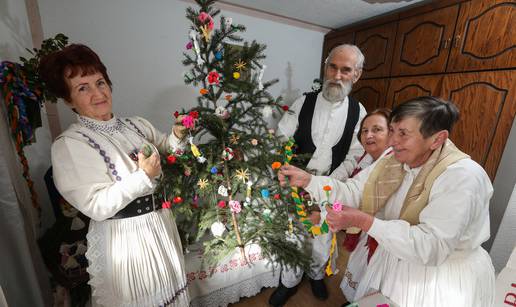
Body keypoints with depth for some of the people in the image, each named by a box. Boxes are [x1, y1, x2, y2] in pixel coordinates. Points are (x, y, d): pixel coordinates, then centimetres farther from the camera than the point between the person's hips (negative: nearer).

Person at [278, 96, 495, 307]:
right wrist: (307, 180, -21)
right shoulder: (394, 160, -7)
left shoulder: (463, 177, -26)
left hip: (446, 273, -5)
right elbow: (353, 191, -10)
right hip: (394, 259, 5)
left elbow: (432, 247, -32)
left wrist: (365, 221, -36)